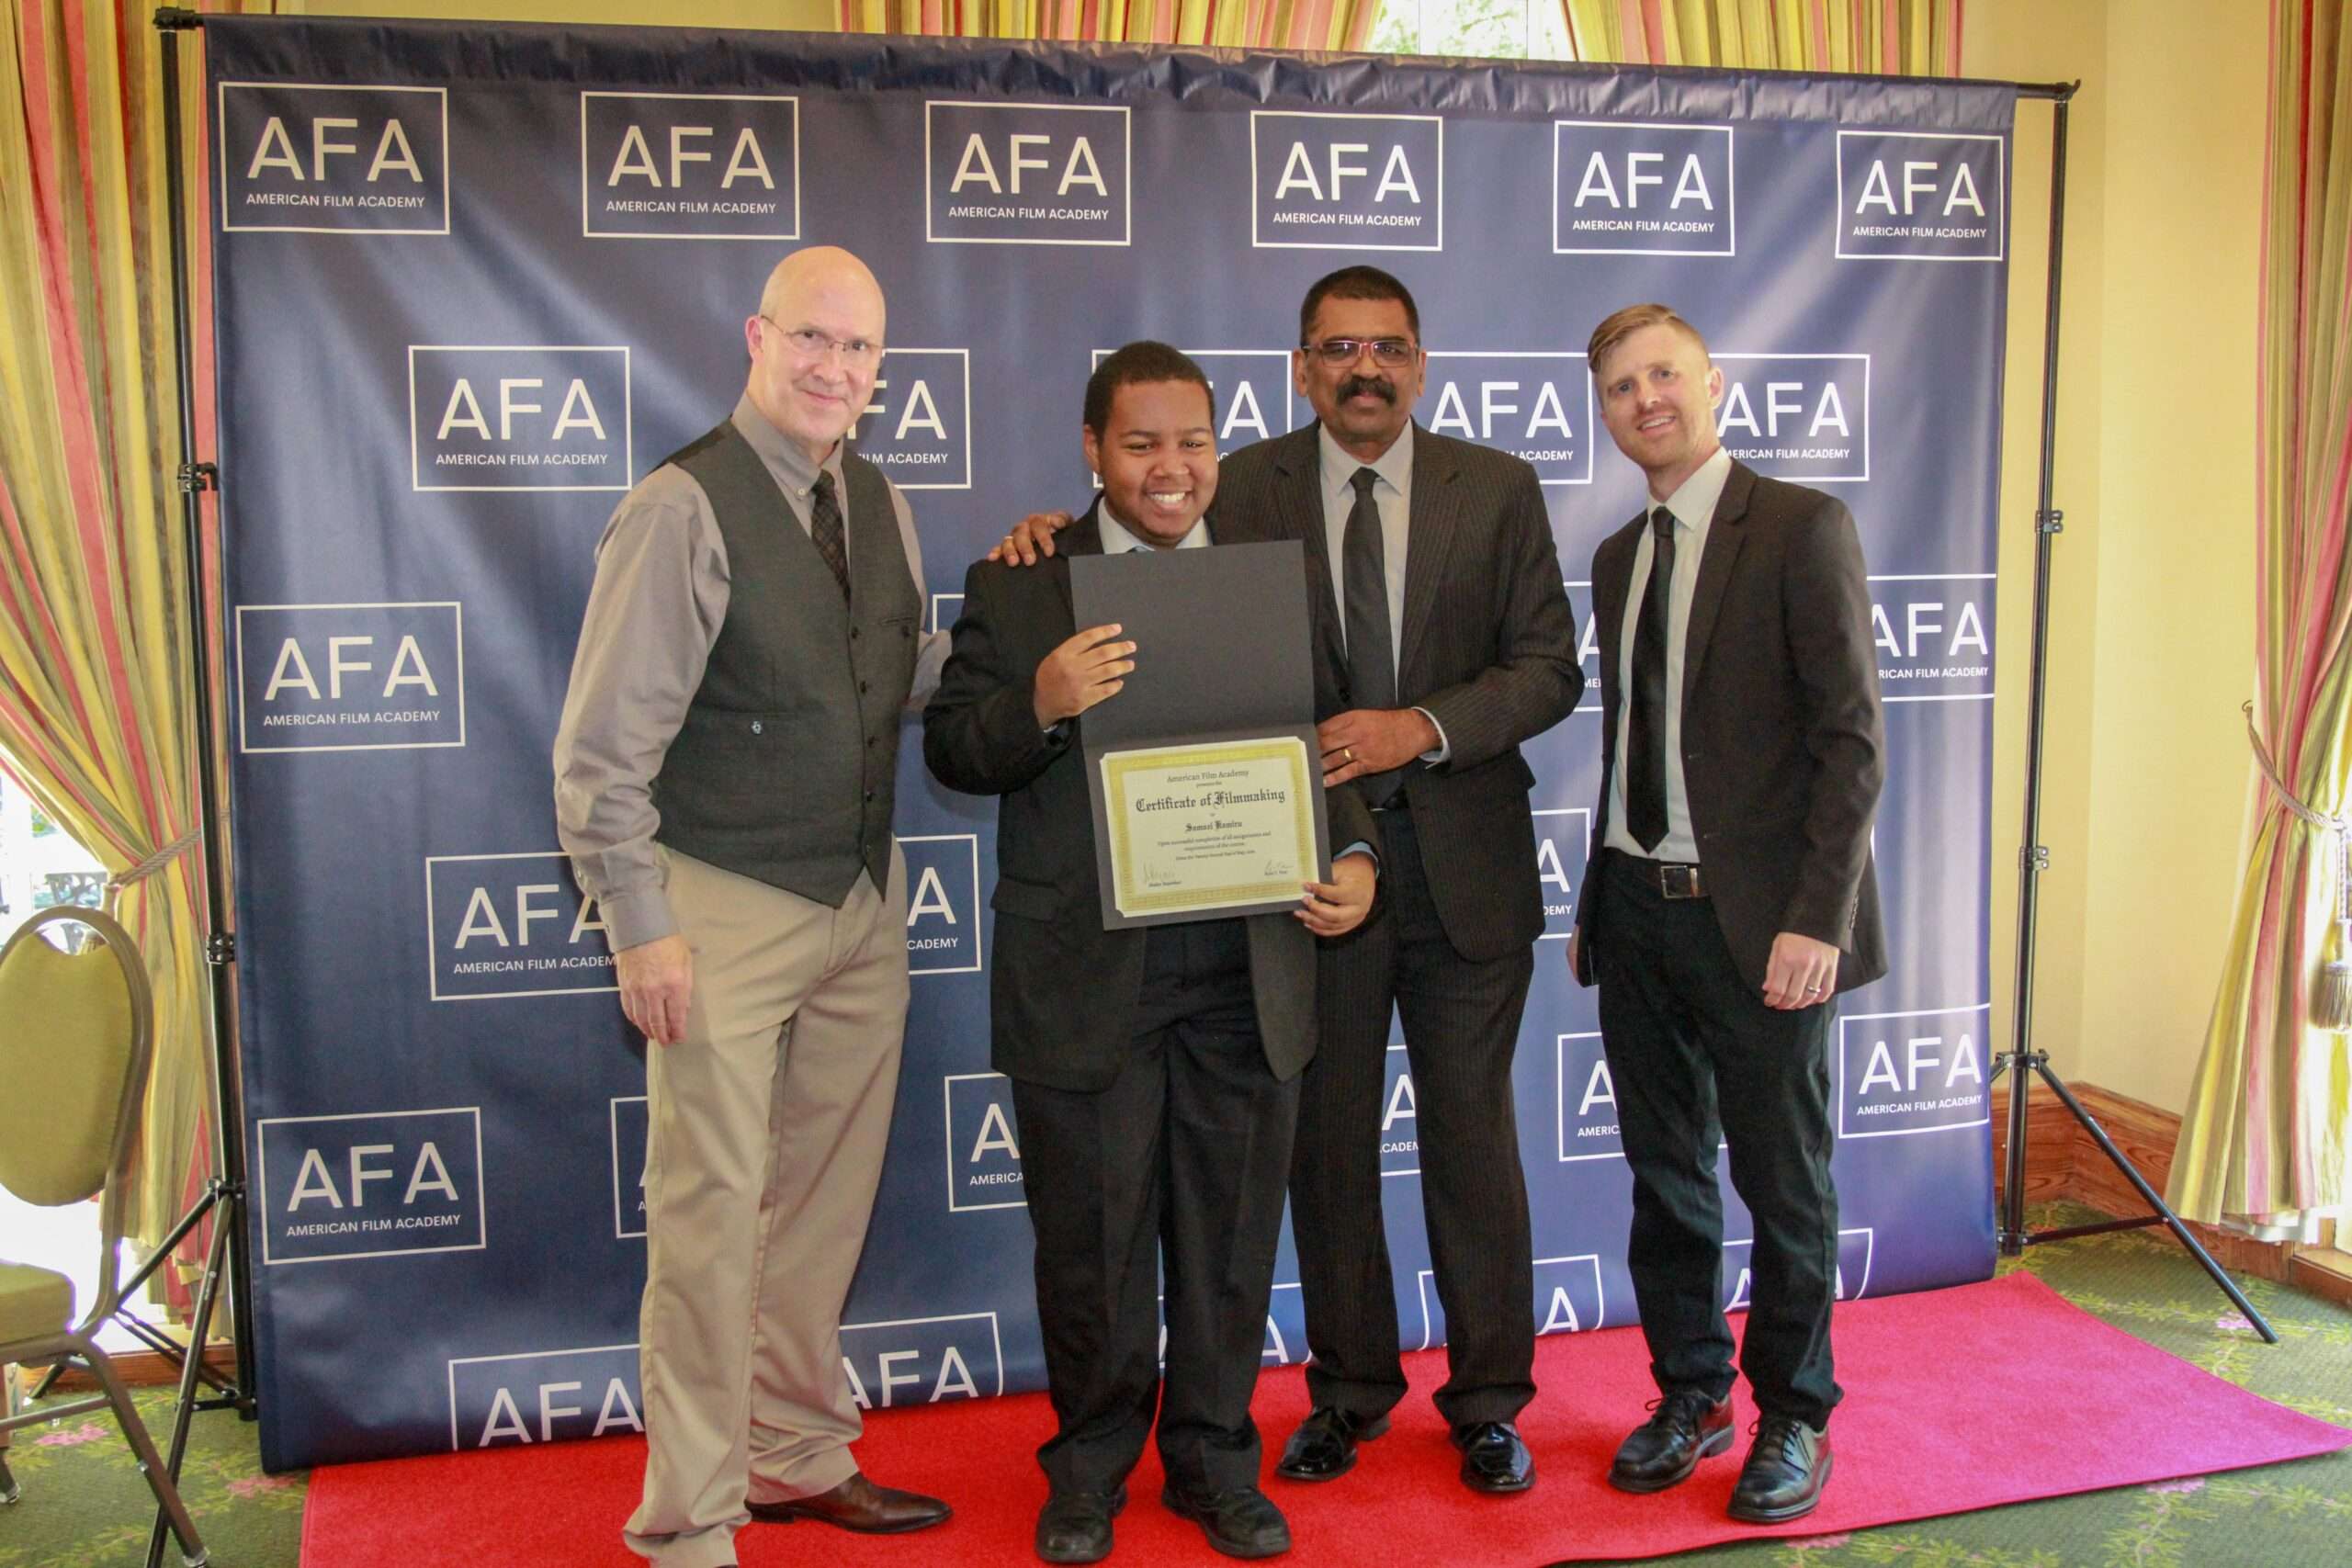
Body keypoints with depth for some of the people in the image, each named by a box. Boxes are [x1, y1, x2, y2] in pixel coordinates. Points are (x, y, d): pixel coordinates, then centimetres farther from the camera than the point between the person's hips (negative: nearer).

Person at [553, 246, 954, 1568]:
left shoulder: (881, 507, 8)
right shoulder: (686, 509, -14)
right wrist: (645, 929, -16)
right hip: (726, 910, -7)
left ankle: (797, 1458, 33)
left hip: (865, 899, 7)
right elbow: (602, 749, -14)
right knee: (713, 1211, -1)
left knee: (826, 1197, 16)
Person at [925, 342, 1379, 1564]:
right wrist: (1040, 704, -22)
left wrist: (1353, 856, -7)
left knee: (1229, 1238, 13)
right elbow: (950, 751, -2)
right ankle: (1089, 1466, 31)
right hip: (1085, 983, -2)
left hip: (1247, 980, 2)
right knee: (1090, 1245, 10)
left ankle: (1213, 1458, 33)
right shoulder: (1017, 587, 1)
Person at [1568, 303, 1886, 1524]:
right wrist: (1598, 902, 12)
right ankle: (1689, 1397, 31)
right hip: (1638, 909, 6)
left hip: (1756, 917, -6)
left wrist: (1818, 916, -18)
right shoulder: (1618, 558, 13)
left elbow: (1852, 735, -12)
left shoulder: (1801, 527, -7)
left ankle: (1792, 1419, 26)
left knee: (1783, 1183, 8)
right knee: (1664, 1175, 14)